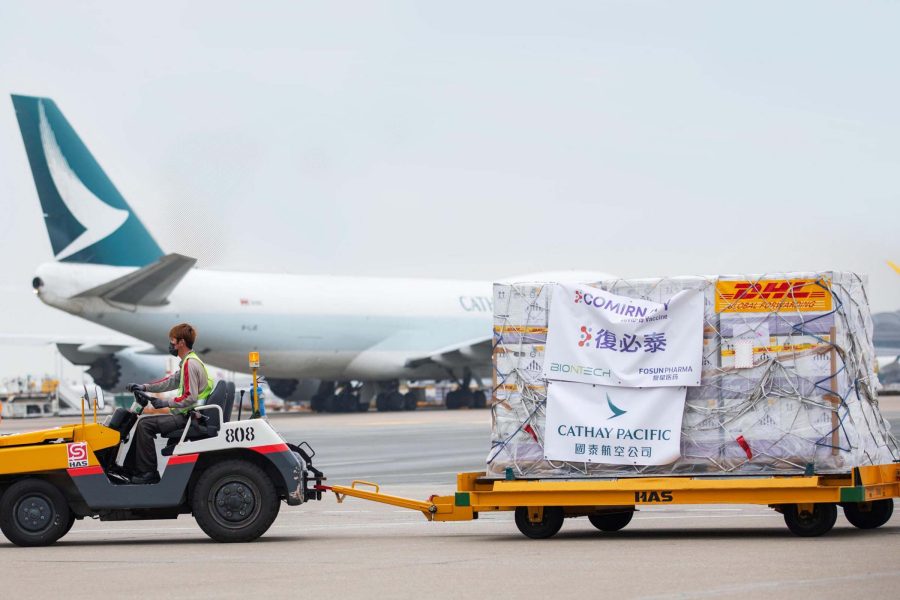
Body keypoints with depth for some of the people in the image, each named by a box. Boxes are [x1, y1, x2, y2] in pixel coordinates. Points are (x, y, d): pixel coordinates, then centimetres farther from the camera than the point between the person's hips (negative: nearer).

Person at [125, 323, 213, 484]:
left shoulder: (190, 364, -16)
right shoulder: (189, 362, 16)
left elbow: (190, 397, -23)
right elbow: (171, 381, 23)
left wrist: (166, 403, -16)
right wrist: (144, 387, 15)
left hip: (188, 417, -11)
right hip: (186, 415, 11)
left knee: (145, 424, -16)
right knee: (147, 422, 17)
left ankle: (147, 472, -14)